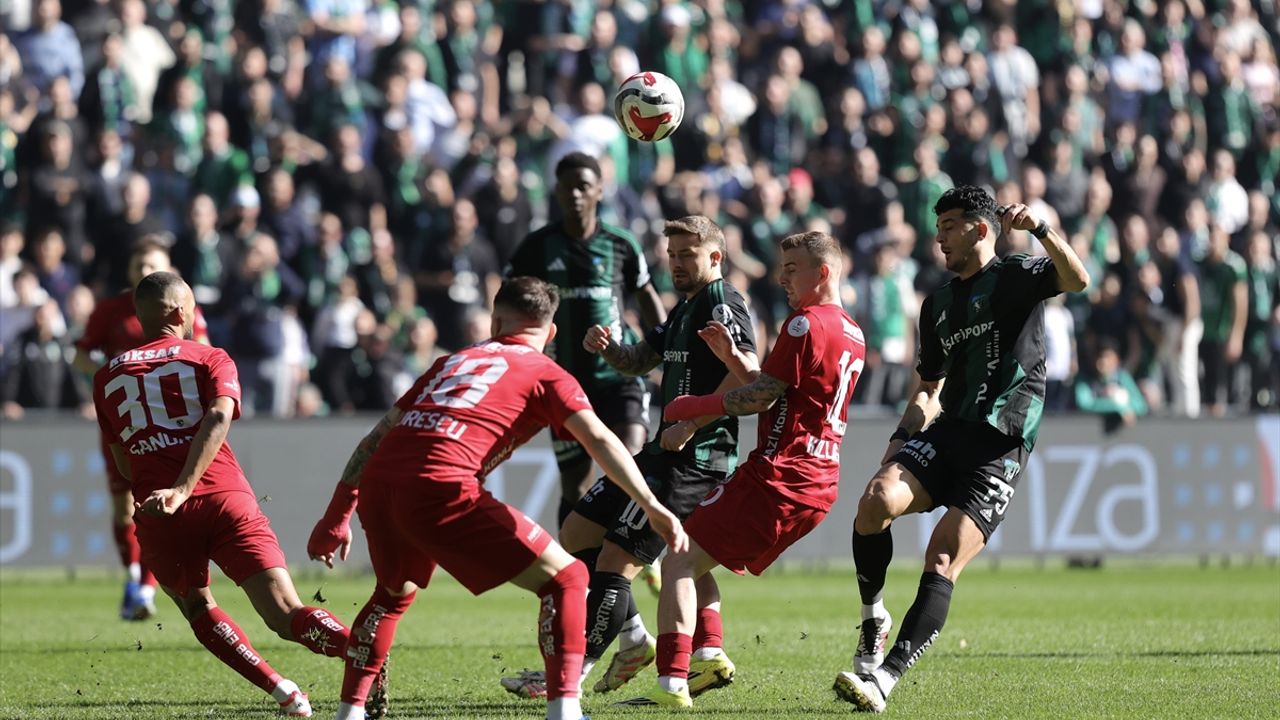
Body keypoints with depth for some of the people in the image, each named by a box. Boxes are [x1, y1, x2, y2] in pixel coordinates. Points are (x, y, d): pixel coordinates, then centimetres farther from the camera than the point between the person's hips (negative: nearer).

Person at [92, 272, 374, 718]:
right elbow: (217, 420, -9)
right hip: (226, 498, -2)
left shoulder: (107, 376, 20)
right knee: (288, 616, -9)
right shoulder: (210, 360, 12)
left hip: (156, 515, 2)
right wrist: (183, 489, -19)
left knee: (197, 610, 26)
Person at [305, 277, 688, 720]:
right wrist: (652, 507, -9)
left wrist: (336, 518, 36)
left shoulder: (451, 361, 31)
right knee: (565, 579, 3)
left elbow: (375, 438, 30)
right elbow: (599, 441, -2)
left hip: (377, 483, 6)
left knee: (395, 592, 35)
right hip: (440, 489, -6)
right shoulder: (547, 375, 15)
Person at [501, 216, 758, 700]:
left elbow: (748, 375, -24)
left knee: (614, 562, -12)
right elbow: (637, 363, 27)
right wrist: (607, 347, 4)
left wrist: (689, 427, -23)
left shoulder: (722, 305, -11)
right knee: (576, 534, 13)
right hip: (666, 456, 11)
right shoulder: (685, 310, 20)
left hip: (692, 459, -11)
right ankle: (633, 641, 15)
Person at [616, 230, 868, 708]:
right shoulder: (852, 335, 17)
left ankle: (672, 683, -20)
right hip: (820, 484, 10)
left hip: (776, 476, -10)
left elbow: (763, 397, -14)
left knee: (680, 563, -9)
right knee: (698, 558, 22)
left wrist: (695, 406, -2)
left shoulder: (806, 324, -12)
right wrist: (733, 358, 12)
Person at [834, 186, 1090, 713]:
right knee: (877, 500, -23)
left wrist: (1040, 229, -30)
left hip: (1000, 447, -5)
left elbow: (1077, 280, -18)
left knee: (943, 560, -14)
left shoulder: (1016, 277, 3)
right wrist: (902, 439, 11)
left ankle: (884, 677, -17)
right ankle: (873, 620, -4)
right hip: (946, 432, 5)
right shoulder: (938, 304, 22)